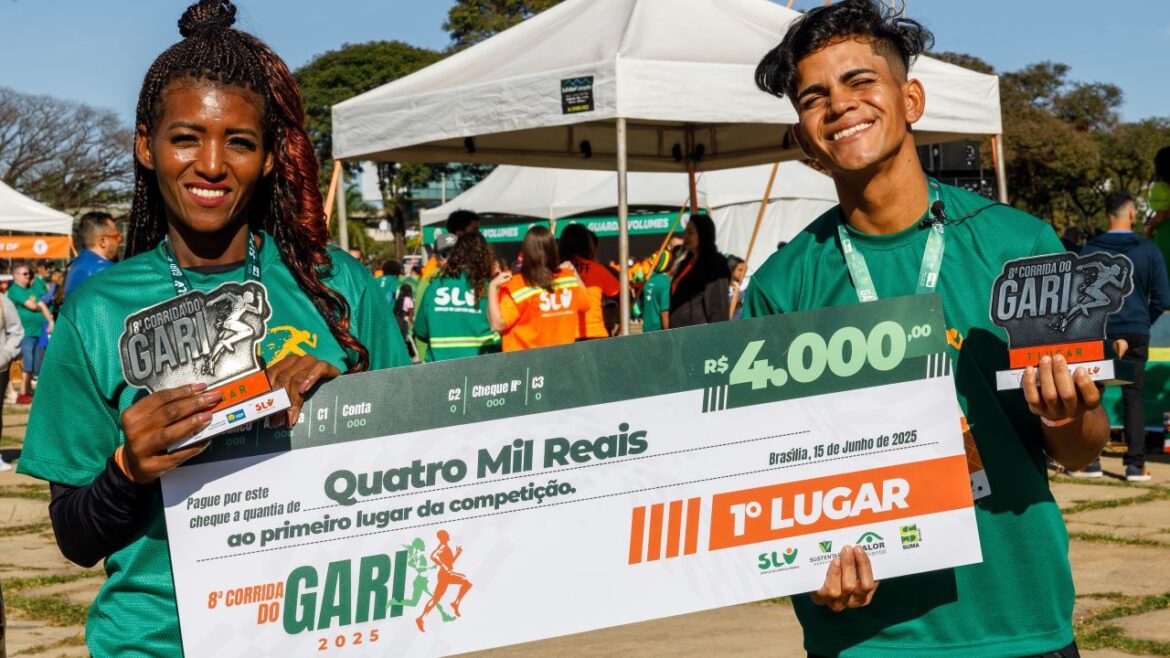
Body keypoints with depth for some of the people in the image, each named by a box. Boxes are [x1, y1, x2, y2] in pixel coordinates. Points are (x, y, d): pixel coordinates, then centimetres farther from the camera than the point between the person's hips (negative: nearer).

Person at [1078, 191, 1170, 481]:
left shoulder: (1089, 251, -3)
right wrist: (1144, 321, 15)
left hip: (1097, 334, 0)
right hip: (1136, 334, 0)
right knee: (1134, 397, 6)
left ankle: (1090, 461, 7)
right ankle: (1135, 464, 4)